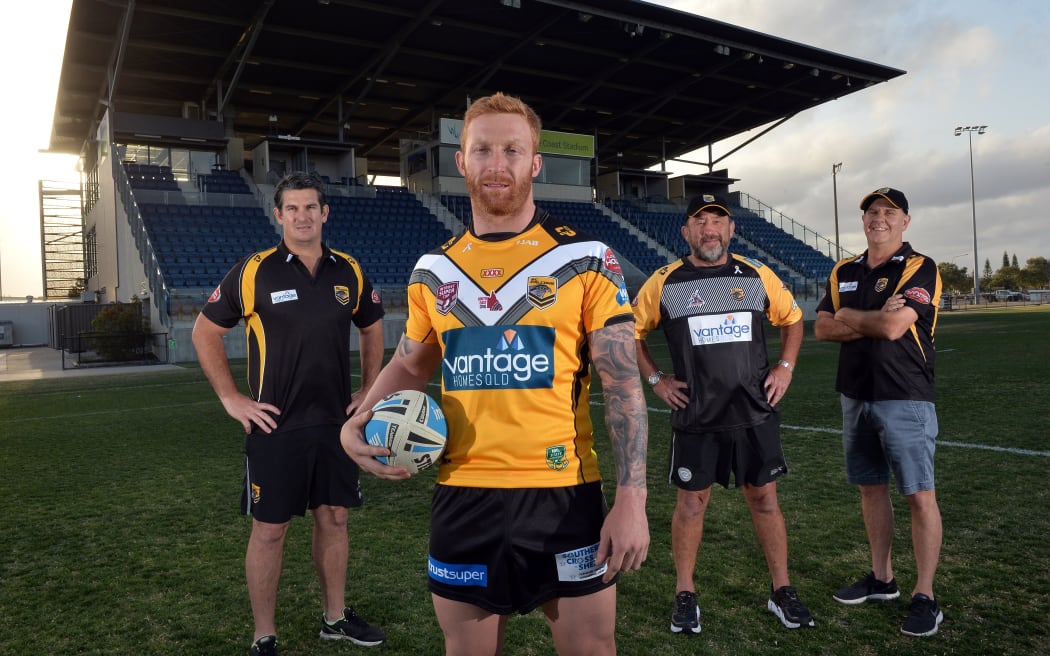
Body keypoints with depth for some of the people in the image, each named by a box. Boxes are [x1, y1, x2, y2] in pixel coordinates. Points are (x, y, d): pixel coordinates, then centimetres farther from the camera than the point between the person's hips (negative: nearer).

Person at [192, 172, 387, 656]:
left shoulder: (349, 272, 3)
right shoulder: (253, 272, -7)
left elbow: (372, 327, 18)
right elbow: (205, 331, 0)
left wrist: (369, 390, 11)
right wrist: (230, 398, -4)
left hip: (336, 422, 4)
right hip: (276, 427, -4)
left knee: (334, 518, 14)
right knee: (269, 529, 4)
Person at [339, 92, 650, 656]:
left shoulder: (585, 260, -5)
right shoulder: (433, 270, 6)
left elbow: (622, 384, -6)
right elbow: (411, 364, 20)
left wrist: (632, 498, -12)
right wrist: (358, 425, 2)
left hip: (565, 496, -3)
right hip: (462, 498, 3)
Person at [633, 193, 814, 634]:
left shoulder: (758, 276, 3)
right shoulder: (664, 282, -3)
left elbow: (792, 320, 17)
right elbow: (631, 331, 7)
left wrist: (785, 367, 6)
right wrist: (655, 378, 0)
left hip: (755, 413, 2)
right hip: (695, 417, -1)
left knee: (764, 497, 10)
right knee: (691, 501, 5)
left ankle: (782, 592, 26)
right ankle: (685, 596, 21)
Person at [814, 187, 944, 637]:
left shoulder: (919, 269, -8)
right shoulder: (844, 272, 11)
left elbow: (894, 326, -21)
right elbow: (821, 329, 2)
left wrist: (849, 317, -5)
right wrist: (874, 321, -11)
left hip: (904, 398, -6)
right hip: (855, 397, 6)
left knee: (919, 496, -2)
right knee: (871, 488, 14)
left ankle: (925, 596, 9)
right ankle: (882, 579, 28)